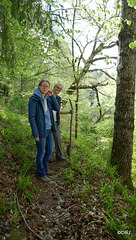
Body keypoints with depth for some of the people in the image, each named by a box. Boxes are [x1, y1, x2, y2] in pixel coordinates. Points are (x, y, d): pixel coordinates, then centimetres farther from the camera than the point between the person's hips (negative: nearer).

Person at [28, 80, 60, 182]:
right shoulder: (33, 100, -15)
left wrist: (52, 96, -6)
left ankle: (43, 167, 41)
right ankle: (41, 173, 27)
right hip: (40, 130, -7)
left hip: (49, 129, 8)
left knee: (49, 151, 17)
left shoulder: (47, 99, 9)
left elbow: (57, 109, 3)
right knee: (41, 153, 6)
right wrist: (36, 134, -18)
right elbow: (31, 117, -17)